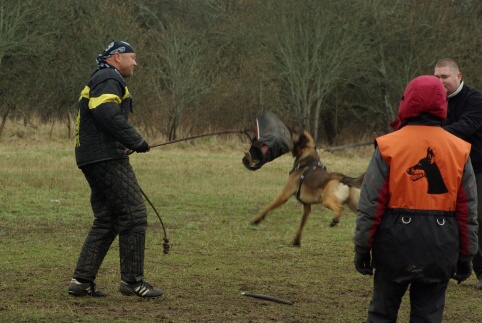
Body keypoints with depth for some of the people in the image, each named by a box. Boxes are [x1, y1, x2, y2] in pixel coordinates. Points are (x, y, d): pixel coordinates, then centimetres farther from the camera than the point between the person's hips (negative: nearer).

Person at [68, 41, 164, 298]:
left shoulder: (101, 80, 25)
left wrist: (123, 145, 12)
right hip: (106, 158, -11)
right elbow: (108, 115, -23)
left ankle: (81, 280, 8)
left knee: (106, 220, 12)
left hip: (92, 158, 11)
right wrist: (136, 141, -18)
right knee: (134, 214, -9)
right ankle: (132, 281, -7)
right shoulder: (108, 80, -8)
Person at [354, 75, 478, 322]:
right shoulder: (459, 151, 1)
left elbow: (370, 204, -6)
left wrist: (362, 247, 3)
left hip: (396, 244, -2)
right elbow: (468, 210, 4)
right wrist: (466, 255, 13)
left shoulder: (388, 147, -8)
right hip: (440, 249, 2)